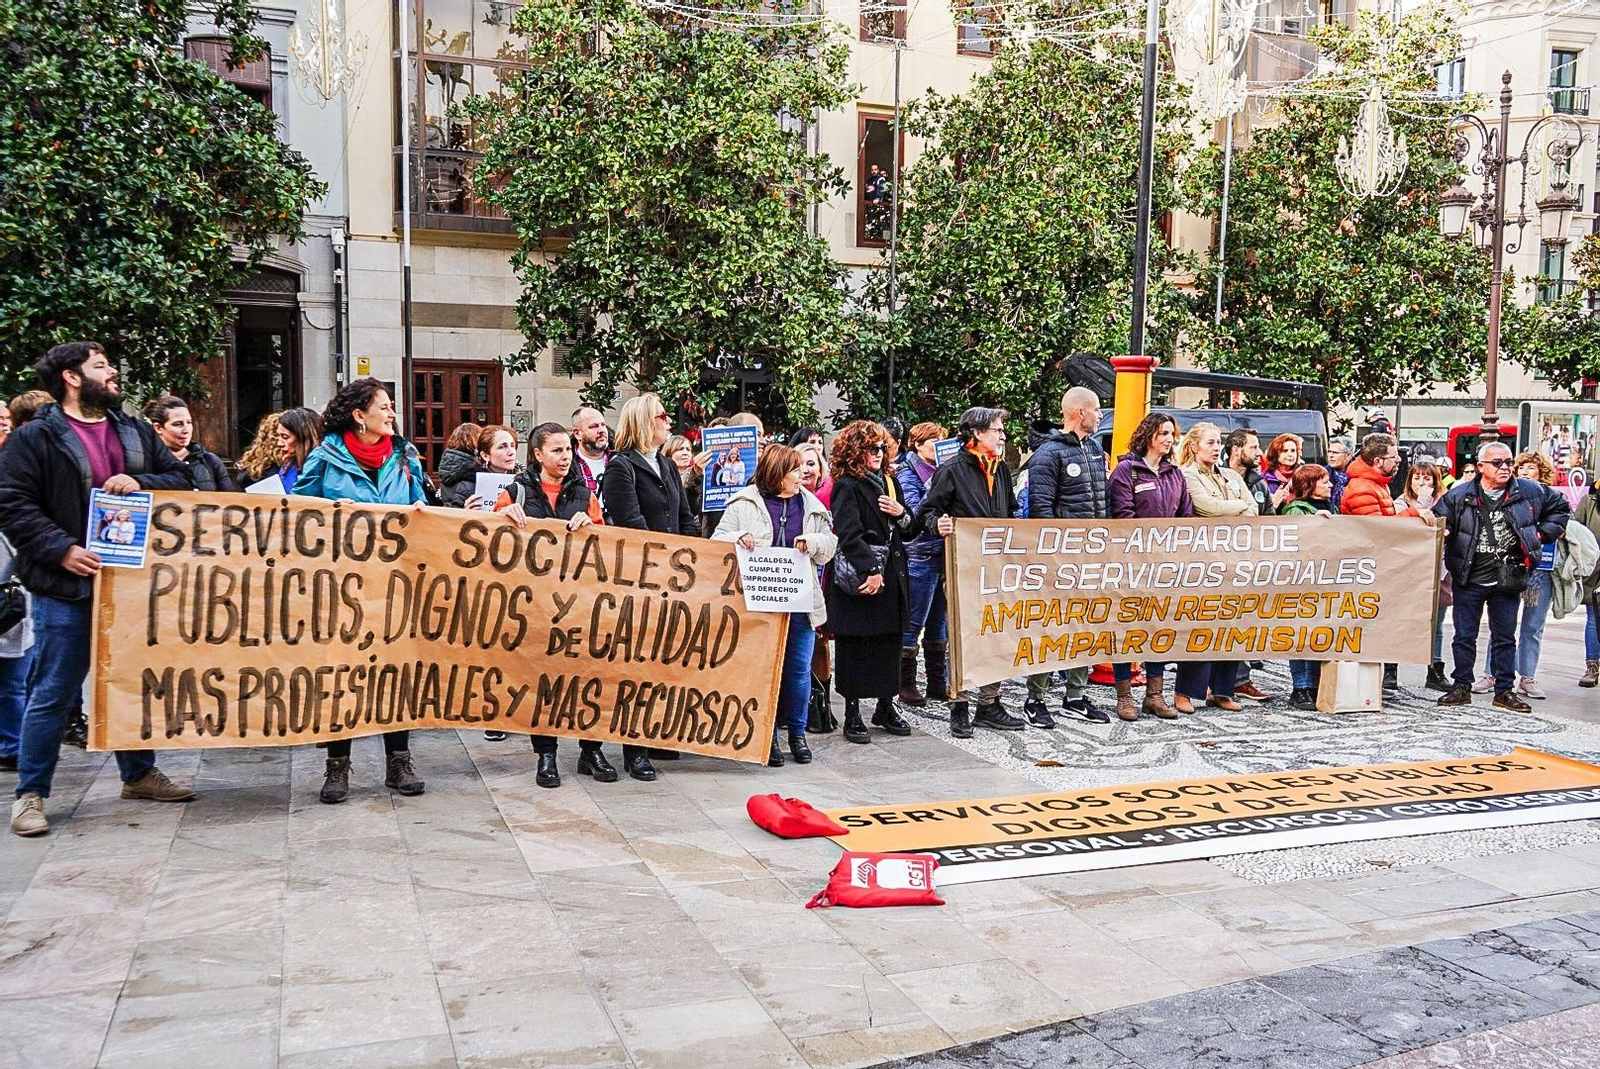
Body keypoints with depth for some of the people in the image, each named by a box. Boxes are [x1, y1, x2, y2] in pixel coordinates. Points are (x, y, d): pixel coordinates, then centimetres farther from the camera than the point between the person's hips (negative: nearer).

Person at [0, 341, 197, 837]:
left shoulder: (135, 431, 13)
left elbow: (180, 478, 13)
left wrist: (139, 483, -7)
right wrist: (61, 549, -19)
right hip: (66, 588, -5)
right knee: (54, 692, 0)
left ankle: (138, 773, 29)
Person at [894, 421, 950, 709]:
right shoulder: (907, 472, -4)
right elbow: (915, 510, -17)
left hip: (945, 554, 7)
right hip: (921, 555, -7)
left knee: (939, 621, 11)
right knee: (914, 623, -2)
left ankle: (938, 682, 17)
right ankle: (906, 683, 5)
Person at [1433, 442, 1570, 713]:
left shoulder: (1530, 491, 0)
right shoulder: (1459, 495, -4)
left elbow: (1561, 507, 14)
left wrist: (1543, 534, 4)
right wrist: (1441, 533, -18)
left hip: (1507, 579, 1)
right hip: (1469, 579, -1)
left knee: (1505, 637, 10)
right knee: (1464, 636, 4)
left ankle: (1505, 690, 19)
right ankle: (1461, 687, 15)